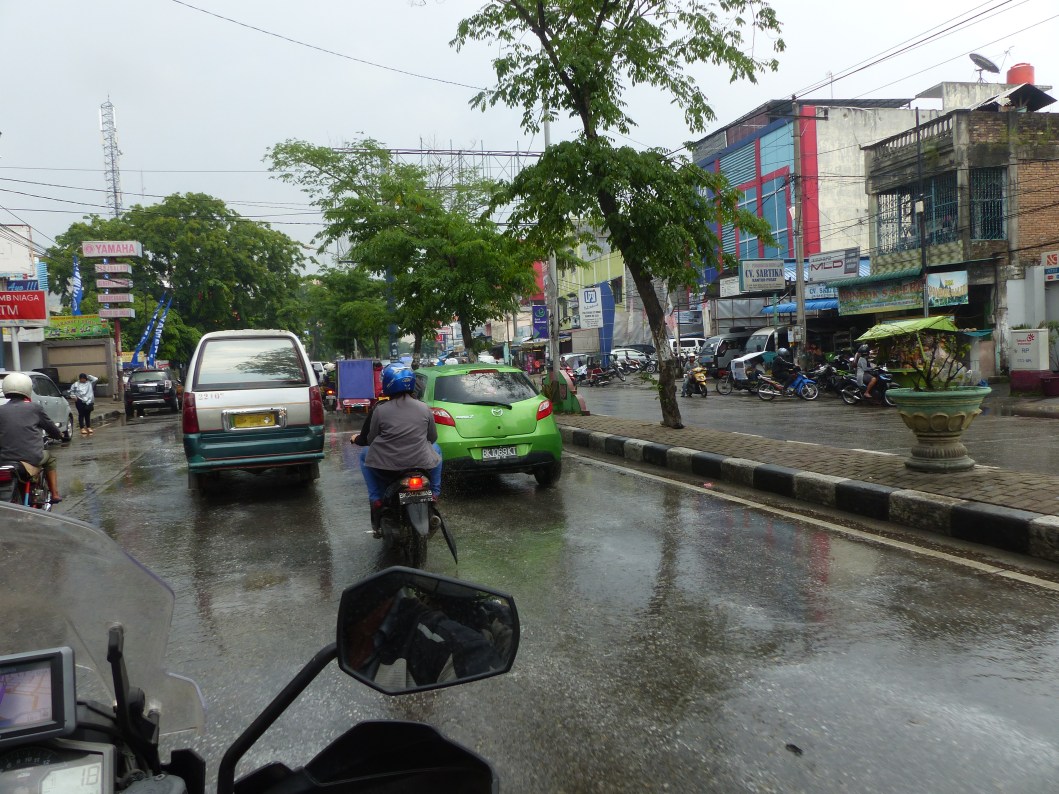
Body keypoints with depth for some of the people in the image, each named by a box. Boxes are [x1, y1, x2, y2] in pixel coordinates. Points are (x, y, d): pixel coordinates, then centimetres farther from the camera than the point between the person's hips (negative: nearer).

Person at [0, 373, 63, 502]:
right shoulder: (34, 408, 0)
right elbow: (50, 426, 13)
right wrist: (59, 435, 34)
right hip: (32, 458, -1)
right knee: (50, 458, 29)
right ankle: (54, 494, 26)